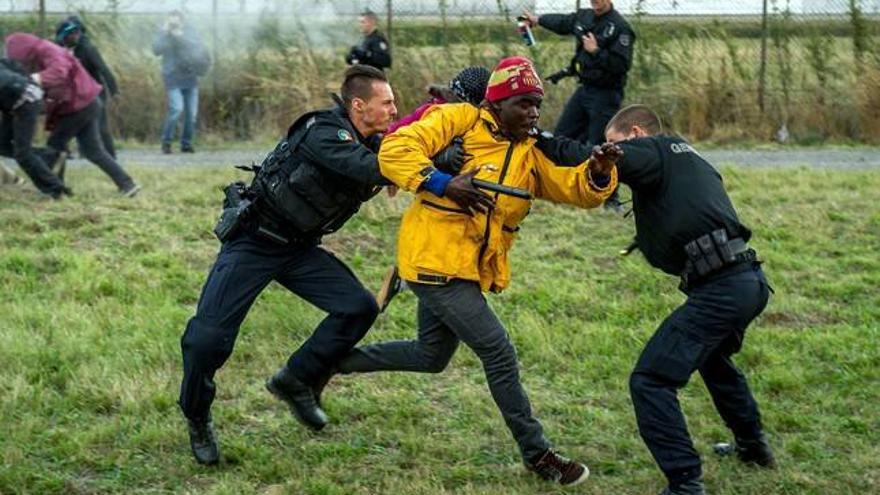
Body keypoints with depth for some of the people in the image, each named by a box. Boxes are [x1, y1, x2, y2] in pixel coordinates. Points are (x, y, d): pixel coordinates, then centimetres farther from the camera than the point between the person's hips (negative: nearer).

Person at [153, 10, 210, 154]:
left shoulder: (189, 30, 1)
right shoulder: (164, 33, -4)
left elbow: (199, 46, -13)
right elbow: (157, 49, -19)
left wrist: (181, 37, -24)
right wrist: (165, 32, -26)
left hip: (190, 78, 3)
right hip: (173, 78, -3)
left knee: (192, 113, 2)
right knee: (177, 109, -19)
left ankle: (186, 143, 17)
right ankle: (166, 142, -5)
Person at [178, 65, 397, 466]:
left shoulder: (372, 143, 2)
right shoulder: (323, 133, -25)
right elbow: (369, 169, -38)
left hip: (300, 249, 8)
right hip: (253, 243, -7)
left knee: (359, 308, -10)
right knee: (208, 339, -15)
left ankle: (295, 382, 8)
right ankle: (197, 418, 13)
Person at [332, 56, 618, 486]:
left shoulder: (532, 155, 11)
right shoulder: (461, 121, -8)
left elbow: (577, 189, 2)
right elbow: (395, 149, -17)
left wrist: (598, 174, -21)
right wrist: (443, 183, -29)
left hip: (471, 269, 9)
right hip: (435, 258, -9)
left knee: (431, 357, 22)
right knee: (498, 352, -10)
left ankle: (340, 359, 40)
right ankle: (537, 455, 0)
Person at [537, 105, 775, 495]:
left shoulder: (654, 150, -1)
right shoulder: (690, 157, 24)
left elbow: (601, 159, -15)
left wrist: (541, 140, -8)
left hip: (719, 289, -10)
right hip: (751, 279, 10)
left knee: (650, 381, -8)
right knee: (713, 357, 36)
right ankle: (752, 445, 51)